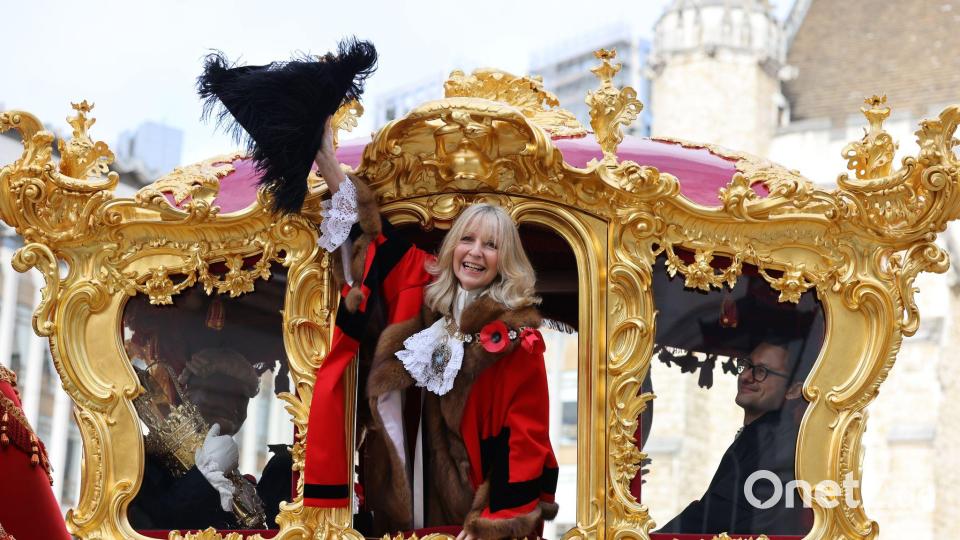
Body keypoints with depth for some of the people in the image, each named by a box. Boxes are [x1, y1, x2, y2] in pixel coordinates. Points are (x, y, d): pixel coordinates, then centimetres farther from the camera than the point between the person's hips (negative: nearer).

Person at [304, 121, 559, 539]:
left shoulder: (516, 333, -13)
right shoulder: (424, 291, 1)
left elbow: (526, 435, -14)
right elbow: (375, 237, 10)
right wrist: (327, 161, 6)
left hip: (474, 494, -4)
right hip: (409, 478, 5)